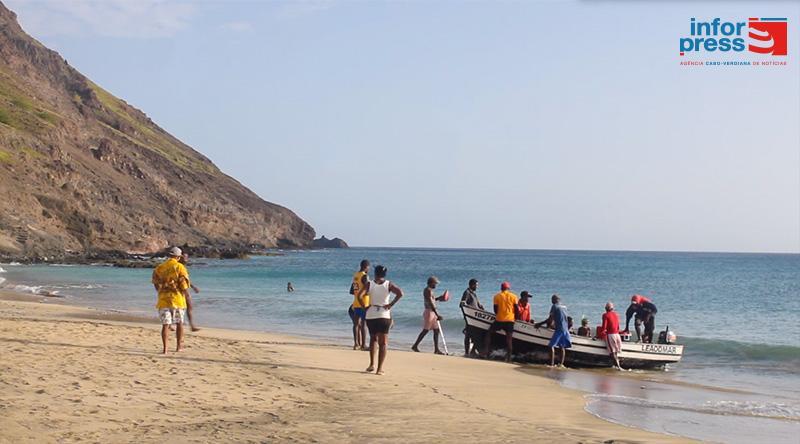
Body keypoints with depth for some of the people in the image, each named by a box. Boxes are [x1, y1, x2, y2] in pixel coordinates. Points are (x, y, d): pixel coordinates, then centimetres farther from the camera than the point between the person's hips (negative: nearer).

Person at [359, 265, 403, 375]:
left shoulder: (369, 284, -2)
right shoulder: (388, 285, -1)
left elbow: (360, 296, -14)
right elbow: (400, 293, -15)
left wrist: (365, 306, -1)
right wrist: (391, 304, -8)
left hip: (371, 315, 1)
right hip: (384, 315, -1)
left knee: (373, 339, 21)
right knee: (383, 342, 5)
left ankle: (372, 364, 13)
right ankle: (380, 368, -3)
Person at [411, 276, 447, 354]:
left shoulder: (428, 290, 15)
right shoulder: (428, 290, -17)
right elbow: (431, 304, -24)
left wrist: (438, 298, 21)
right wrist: (437, 315, -26)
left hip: (432, 312, 10)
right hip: (429, 312, -10)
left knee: (436, 330, 7)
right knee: (425, 330, -3)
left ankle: (436, 349, 7)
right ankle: (415, 346, 7)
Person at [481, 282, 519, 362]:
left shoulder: (497, 296, 3)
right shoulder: (513, 296, 4)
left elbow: (495, 308, 2)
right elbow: (516, 309, 1)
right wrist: (516, 317, 15)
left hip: (499, 319, 0)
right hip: (510, 320, 0)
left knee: (489, 334, 13)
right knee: (509, 338, 2)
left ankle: (485, 352, 5)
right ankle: (508, 357, -2)